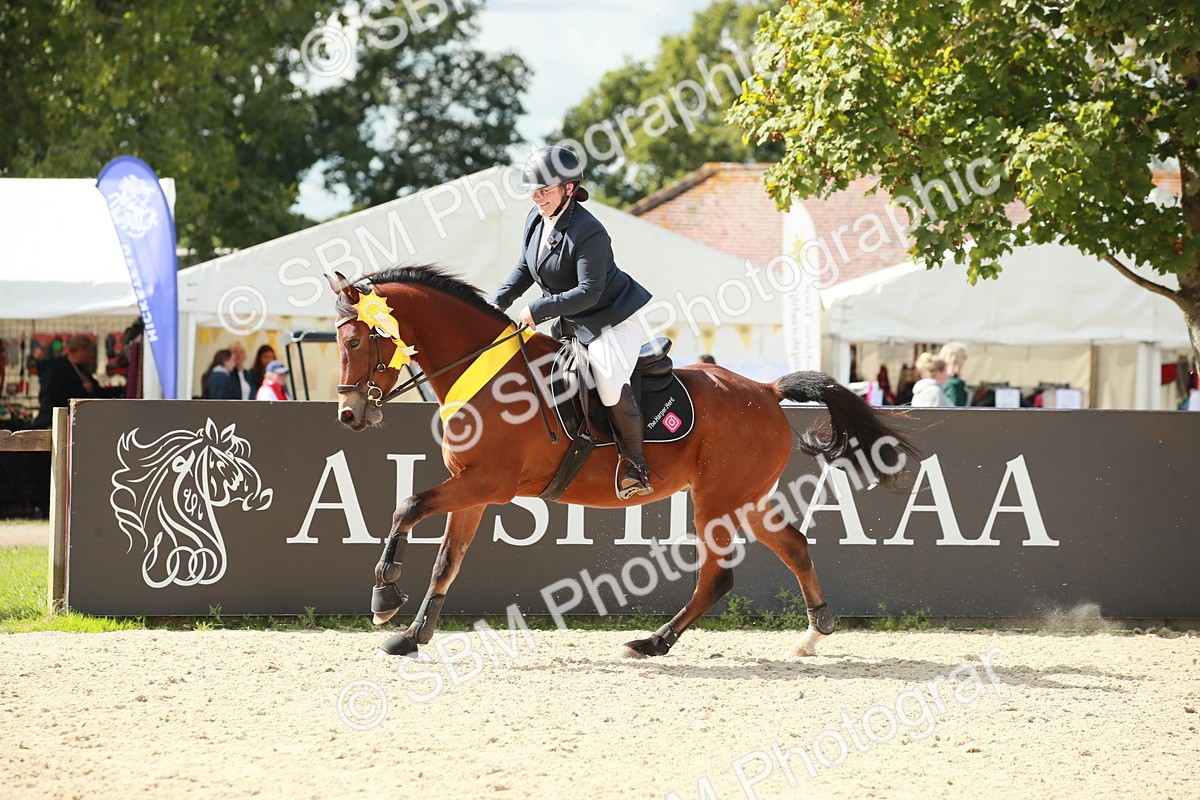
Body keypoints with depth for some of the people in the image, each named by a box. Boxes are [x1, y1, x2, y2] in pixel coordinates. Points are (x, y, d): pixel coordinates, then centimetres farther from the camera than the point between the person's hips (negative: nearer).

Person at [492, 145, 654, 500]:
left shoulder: (588, 232, -24)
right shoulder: (535, 218, 1)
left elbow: (589, 292, -27)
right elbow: (524, 268, 14)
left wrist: (538, 309, -27)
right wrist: (499, 302, 0)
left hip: (612, 320, -10)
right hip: (568, 324, 10)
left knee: (610, 383, -29)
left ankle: (633, 460, -11)